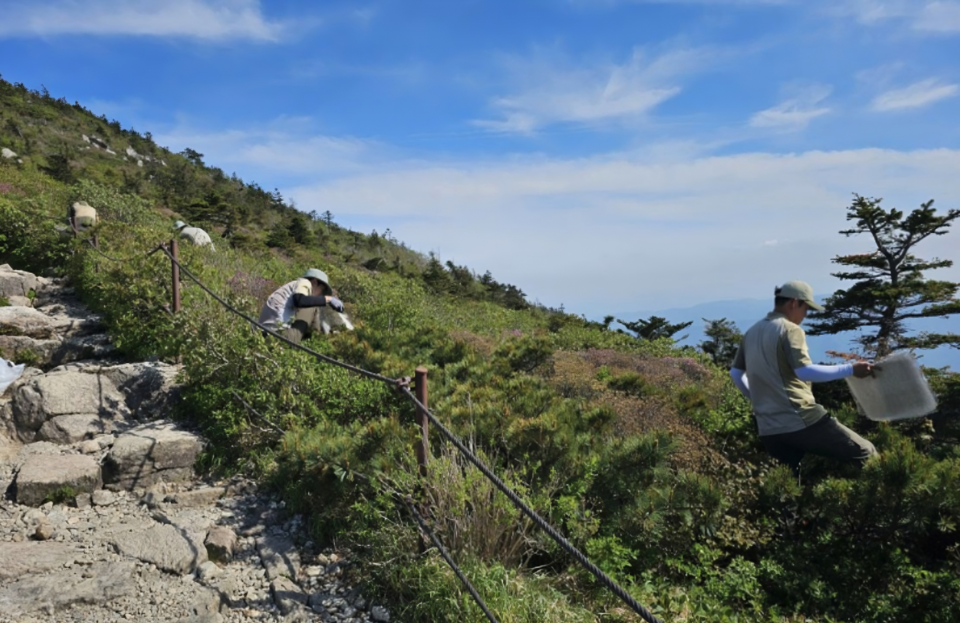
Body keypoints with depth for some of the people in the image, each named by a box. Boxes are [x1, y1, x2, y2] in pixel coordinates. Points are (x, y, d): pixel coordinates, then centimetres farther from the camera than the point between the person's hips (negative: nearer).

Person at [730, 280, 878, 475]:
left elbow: (735, 373, 19)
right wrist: (850, 369, -15)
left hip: (769, 429, 7)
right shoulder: (790, 329, -8)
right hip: (801, 420, -7)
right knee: (865, 453, 3)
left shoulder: (751, 332, 14)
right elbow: (805, 371, -19)